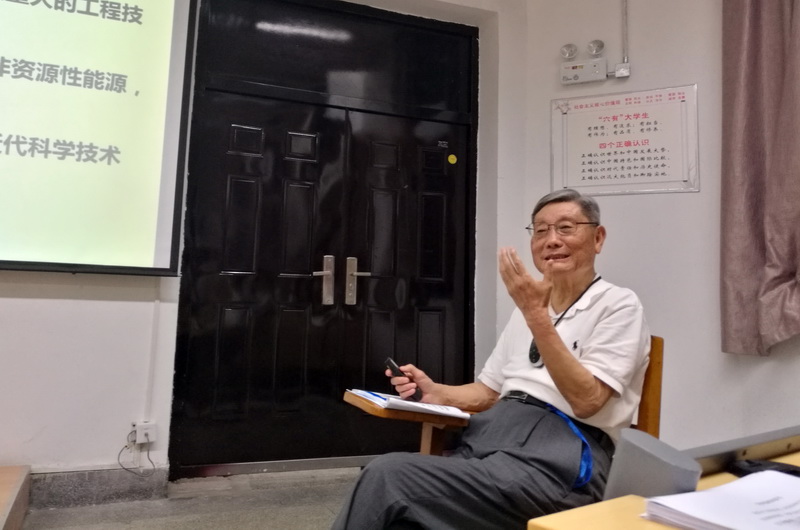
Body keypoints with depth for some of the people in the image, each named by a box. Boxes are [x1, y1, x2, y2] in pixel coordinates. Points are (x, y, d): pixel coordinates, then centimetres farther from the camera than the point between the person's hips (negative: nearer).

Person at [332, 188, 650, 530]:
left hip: (562, 452, -6)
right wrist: (435, 393, 4)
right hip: (492, 431, 6)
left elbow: (586, 401, -12)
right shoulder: (528, 307, 22)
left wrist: (537, 315, -17)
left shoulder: (618, 305, 2)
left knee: (387, 477, -24)